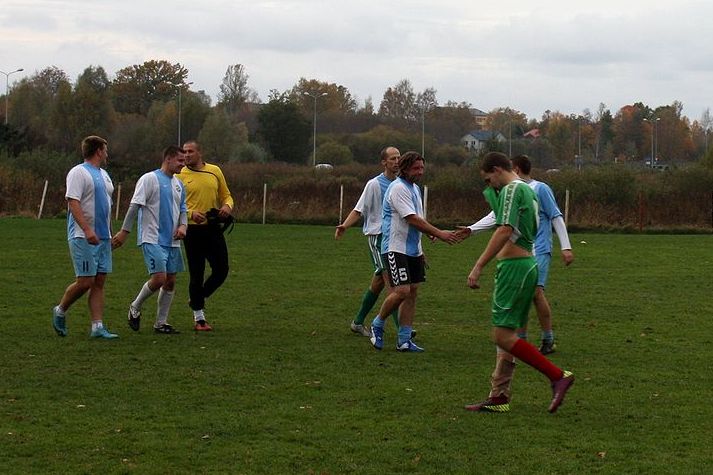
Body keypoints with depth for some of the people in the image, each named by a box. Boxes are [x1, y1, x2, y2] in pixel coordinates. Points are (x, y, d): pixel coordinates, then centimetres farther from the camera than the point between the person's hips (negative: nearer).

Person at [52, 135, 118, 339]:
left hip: (102, 237, 8)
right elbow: (73, 203, -18)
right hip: (83, 238, -8)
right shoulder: (78, 173, -9)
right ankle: (60, 311, 13)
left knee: (99, 282, 3)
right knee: (85, 281, -9)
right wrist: (87, 230, -28)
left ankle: (98, 327, 2)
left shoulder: (103, 175, 19)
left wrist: (109, 233, 22)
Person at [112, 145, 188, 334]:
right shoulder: (149, 179, -7)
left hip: (172, 241, 7)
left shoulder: (179, 184, 15)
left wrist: (183, 226, 2)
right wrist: (124, 231, -15)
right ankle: (135, 308, 8)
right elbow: (135, 206, -11)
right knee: (159, 279, -16)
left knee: (170, 282, 5)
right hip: (152, 239, -7)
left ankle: (161, 322, 15)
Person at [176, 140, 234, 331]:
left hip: (213, 228, 3)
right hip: (193, 230, -3)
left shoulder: (215, 171, 7)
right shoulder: (180, 176, -2)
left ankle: (197, 300, 27)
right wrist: (191, 213, -21)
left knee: (221, 270, 3)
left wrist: (227, 206, -7)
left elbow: (226, 195, 15)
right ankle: (199, 319, 11)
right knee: (196, 274, 1)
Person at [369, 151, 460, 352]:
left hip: (413, 250, 9)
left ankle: (404, 340, 8)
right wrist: (440, 234, -21)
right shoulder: (398, 188, -14)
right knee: (402, 291, -16)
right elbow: (412, 219, -21)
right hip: (396, 249, -9)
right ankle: (377, 325, 7)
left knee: (412, 292, 5)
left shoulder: (415, 189, 16)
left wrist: (420, 250, 20)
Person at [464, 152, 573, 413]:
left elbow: (505, 231, -22)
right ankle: (499, 396, 13)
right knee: (507, 334, 11)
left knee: (503, 336, -11)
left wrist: (478, 266, -24)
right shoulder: (528, 190, 19)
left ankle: (558, 376, -11)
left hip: (513, 265, -10)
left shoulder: (511, 189, -11)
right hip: (528, 263, 10)